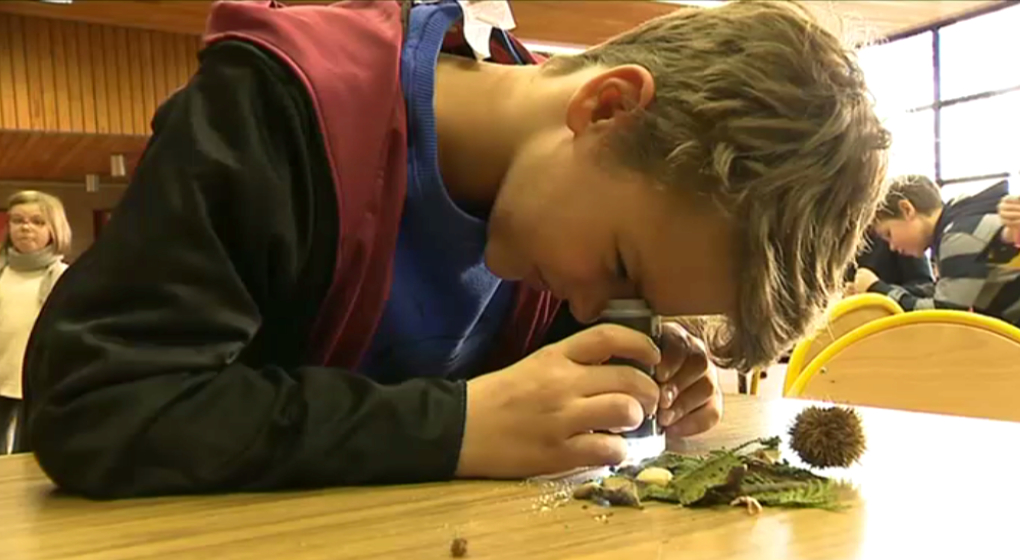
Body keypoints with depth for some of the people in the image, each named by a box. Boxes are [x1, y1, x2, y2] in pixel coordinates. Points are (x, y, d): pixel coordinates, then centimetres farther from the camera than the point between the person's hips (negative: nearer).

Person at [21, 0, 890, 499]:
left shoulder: (555, 180, -8)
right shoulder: (289, 106, -26)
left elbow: (543, 347, 7)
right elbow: (88, 404, -30)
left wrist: (645, 389, -14)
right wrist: (459, 426, -32)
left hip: (418, 524, 5)